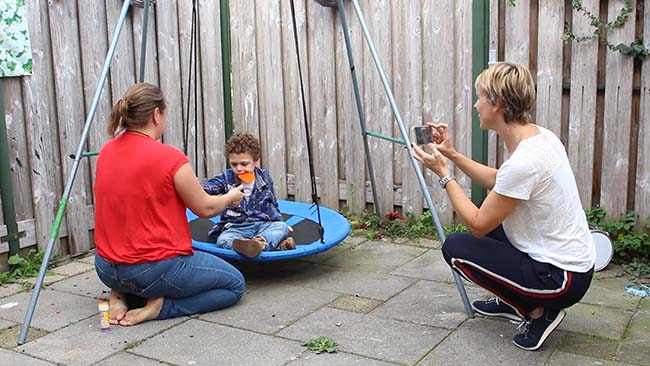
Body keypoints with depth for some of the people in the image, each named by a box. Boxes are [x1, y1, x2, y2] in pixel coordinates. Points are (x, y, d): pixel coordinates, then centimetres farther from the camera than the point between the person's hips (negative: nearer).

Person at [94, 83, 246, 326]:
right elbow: (205, 209, -6)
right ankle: (159, 307, -6)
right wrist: (231, 197, 14)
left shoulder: (107, 152, 1)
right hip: (155, 268, -7)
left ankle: (120, 295, 11)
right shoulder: (169, 158, -18)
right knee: (234, 284, 11)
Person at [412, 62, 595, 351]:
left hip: (562, 278, -9)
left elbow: (478, 226, -17)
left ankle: (535, 312, 1)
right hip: (574, 260, 9)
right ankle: (510, 302, 25)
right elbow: (499, 183, 17)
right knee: (488, 214, 20)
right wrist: (452, 155, 10)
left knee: (455, 247, -2)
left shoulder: (524, 162, -28)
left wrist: (443, 173, -9)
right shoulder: (538, 135, 0)